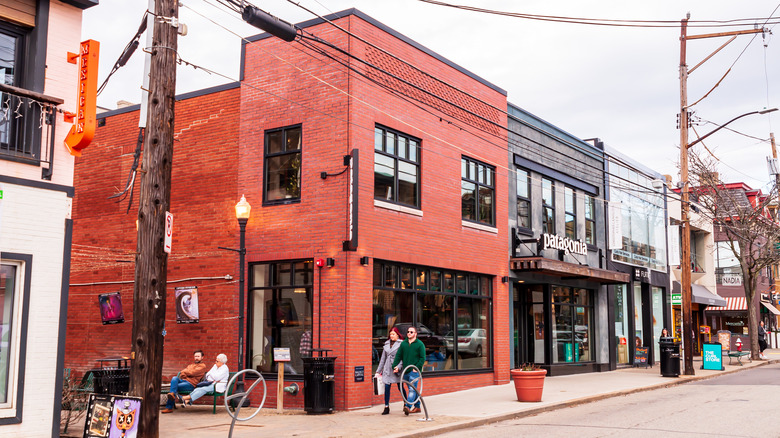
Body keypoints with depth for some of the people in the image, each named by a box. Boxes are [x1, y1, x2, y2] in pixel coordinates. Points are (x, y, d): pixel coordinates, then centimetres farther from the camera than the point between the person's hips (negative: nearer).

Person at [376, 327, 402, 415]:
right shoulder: (386, 344, 14)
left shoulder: (401, 344, -3)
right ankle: (386, 407, 5)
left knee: (400, 387, 1)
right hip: (387, 369, 4)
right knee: (387, 387, -1)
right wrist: (378, 371, 17)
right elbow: (383, 358, 18)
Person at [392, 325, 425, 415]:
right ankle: (417, 406, 22)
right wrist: (395, 366, 0)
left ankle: (407, 406, -28)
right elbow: (398, 356, 13)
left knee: (412, 389, -15)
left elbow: (422, 358, -4)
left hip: (414, 371, -5)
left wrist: (417, 368, -13)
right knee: (413, 389, 13)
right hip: (405, 371, 5)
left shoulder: (420, 344, -2)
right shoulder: (403, 344, 11)